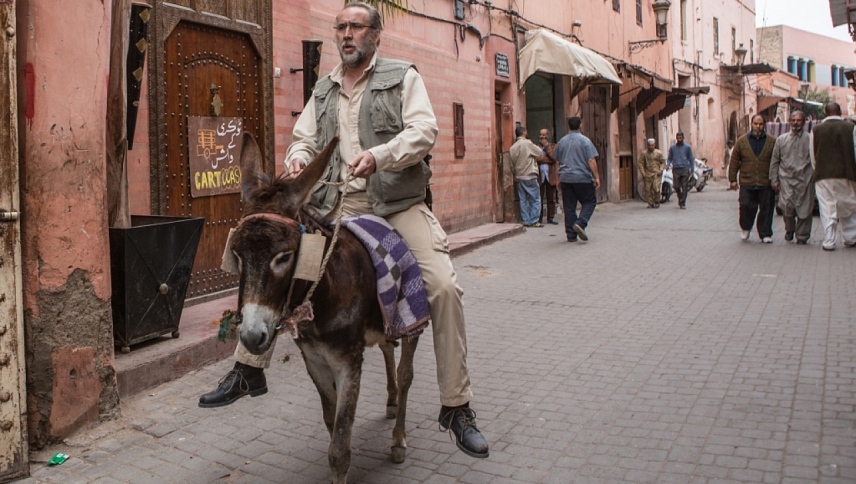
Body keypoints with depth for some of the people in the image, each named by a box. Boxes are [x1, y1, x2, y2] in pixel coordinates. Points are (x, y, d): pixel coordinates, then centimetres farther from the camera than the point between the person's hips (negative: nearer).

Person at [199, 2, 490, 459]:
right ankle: (248, 370, 10)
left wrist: (379, 155, -25)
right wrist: (297, 159, -7)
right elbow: (304, 138, 18)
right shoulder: (324, 89, 19)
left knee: (444, 287, -19)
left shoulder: (402, 76, 5)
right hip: (336, 203, 4)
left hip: (396, 204, -4)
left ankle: (456, 407, -6)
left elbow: (424, 130, -8)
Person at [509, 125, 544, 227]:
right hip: (529, 176, -6)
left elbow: (512, 164, 10)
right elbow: (539, 152, -2)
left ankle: (526, 221, 9)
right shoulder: (527, 143, -12)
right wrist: (534, 145, 14)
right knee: (535, 199, 1)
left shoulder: (513, 147, 6)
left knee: (523, 200, 9)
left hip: (519, 177, 6)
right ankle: (534, 221, -2)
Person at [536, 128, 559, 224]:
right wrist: (548, 160, -9)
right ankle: (538, 218, 3)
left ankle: (551, 218, 12)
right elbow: (536, 159, -5)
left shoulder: (553, 146, 10)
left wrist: (546, 146, -7)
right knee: (539, 198, -2)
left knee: (551, 198, 5)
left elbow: (554, 157, -9)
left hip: (551, 176, 1)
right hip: (540, 176, -1)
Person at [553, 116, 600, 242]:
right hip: (582, 178, -4)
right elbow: (591, 161, -11)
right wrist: (596, 177, -7)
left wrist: (559, 179, 25)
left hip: (565, 178, 4)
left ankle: (571, 234, 4)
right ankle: (580, 223, -13)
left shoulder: (561, 142, 10)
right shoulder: (585, 141, -5)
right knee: (590, 201, 8)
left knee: (569, 206, 6)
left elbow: (558, 161, 17)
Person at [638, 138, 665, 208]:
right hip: (647, 174, 1)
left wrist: (661, 170, -4)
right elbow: (641, 163, 5)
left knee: (656, 188, -13)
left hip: (656, 174, -1)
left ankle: (657, 202, 6)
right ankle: (650, 204, 10)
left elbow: (663, 162, 10)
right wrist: (642, 172, -5)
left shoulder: (659, 153, 4)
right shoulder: (644, 153, 3)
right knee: (648, 189, -1)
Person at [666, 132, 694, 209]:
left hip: (685, 169, -1)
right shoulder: (672, 147, 11)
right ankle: (680, 198, 28)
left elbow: (691, 159, 9)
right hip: (675, 169, 1)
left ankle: (682, 203, -3)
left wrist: (692, 170, 3)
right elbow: (669, 158, 16)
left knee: (684, 187, -6)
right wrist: (667, 165, -6)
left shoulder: (687, 147, 7)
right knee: (676, 187, 1)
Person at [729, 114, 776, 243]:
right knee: (746, 207, -6)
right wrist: (733, 179, 3)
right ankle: (745, 228, 20)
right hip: (746, 183, 0)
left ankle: (765, 234, 14)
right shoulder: (741, 141, 7)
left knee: (766, 209, 3)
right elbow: (734, 161, 8)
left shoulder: (772, 142, 6)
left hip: (766, 184, 0)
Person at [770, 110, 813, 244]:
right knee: (787, 205, -13)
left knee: (804, 208, 2)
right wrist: (774, 180, 8)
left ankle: (802, 236, 18)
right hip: (786, 178, 1)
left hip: (804, 179, -1)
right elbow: (775, 161, 13)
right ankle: (789, 229, 14)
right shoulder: (781, 139, 10)